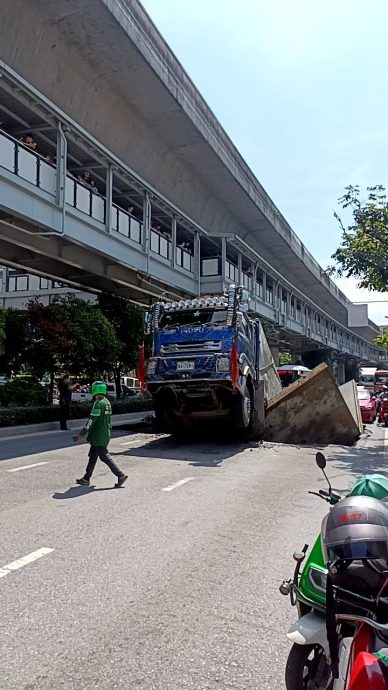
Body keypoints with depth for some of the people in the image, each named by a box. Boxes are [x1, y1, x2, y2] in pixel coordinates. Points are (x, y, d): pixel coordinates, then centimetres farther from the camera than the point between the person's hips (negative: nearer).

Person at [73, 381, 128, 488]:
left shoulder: (98, 404, -19)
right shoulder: (107, 402, 10)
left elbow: (91, 421, -21)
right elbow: (109, 420, 17)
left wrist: (81, 434, -17)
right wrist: (109, 432, 24)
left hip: (99, 437, -10)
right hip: (105, 434, 10)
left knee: (104, 456, -3)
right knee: (92, 456, 14)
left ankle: (121, 475, -2)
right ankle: (86, 479, 21)